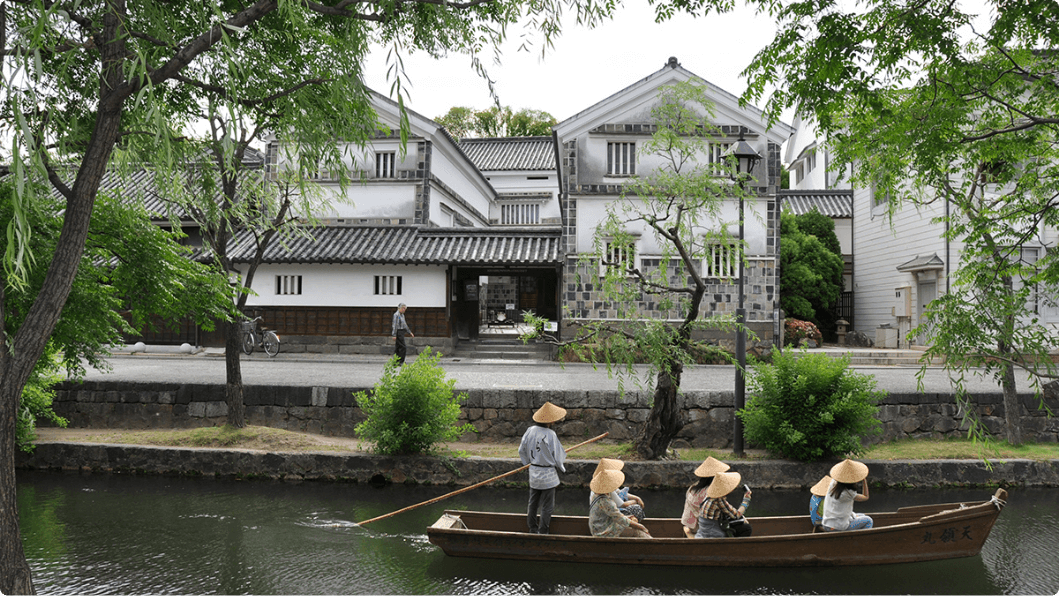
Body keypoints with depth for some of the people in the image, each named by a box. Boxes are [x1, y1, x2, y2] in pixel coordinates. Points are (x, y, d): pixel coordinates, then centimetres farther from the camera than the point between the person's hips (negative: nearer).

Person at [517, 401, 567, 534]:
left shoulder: (530, 431, -3)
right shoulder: (550, 435, -21)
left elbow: (521, 450, 7)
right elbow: (557, 456, -14)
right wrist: (562, 469, 5)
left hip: (533, 472, 6)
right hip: (548, 474, -6)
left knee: (533, 503, 18)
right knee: (547, 506, 5)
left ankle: (532, 529, 28)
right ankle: (543, 532, 9)